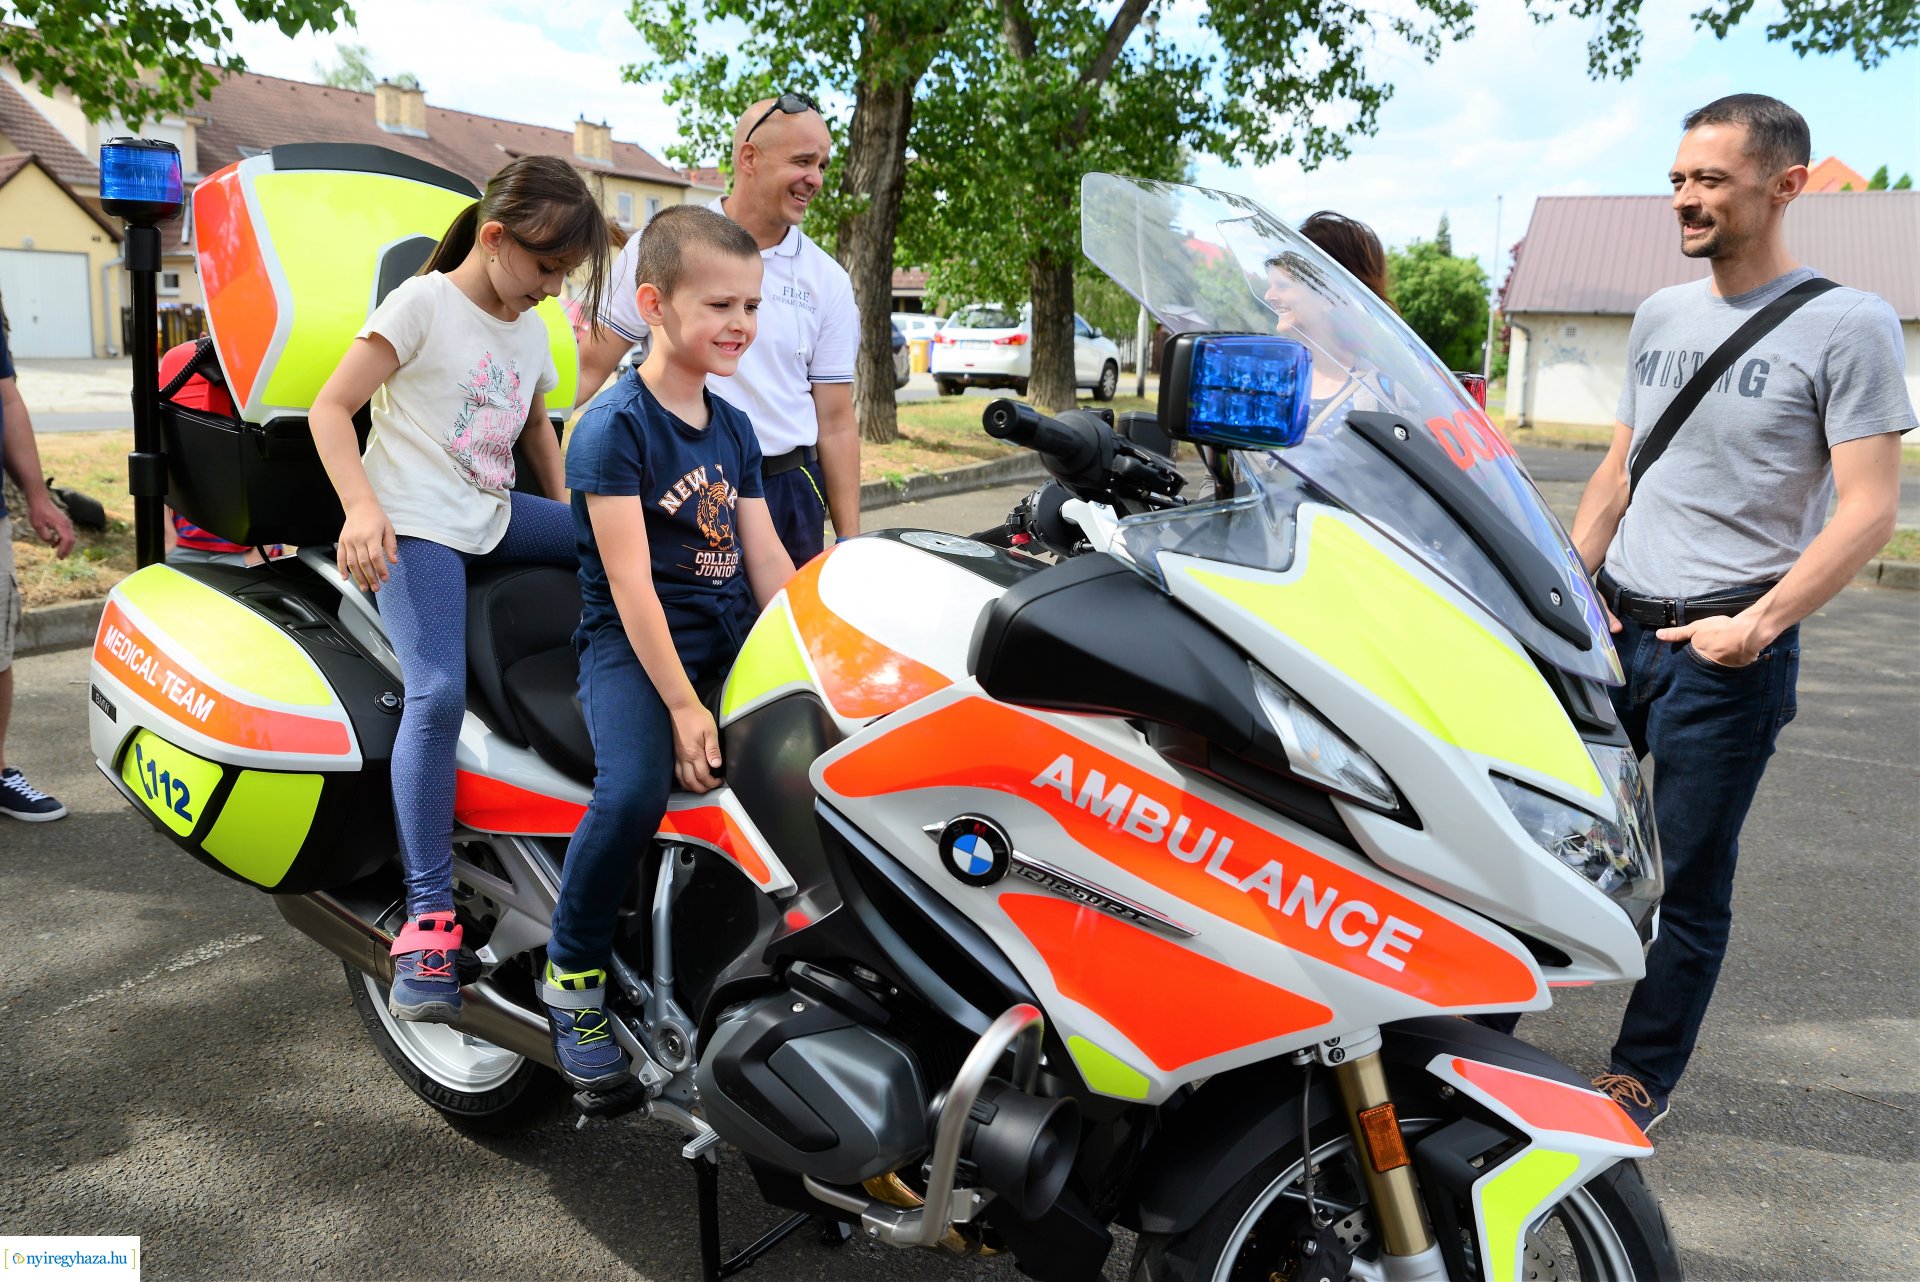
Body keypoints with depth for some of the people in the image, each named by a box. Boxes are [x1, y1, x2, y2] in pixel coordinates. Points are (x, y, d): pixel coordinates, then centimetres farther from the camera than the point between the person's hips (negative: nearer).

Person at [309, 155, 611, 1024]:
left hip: (495, 519, 8)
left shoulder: (531, 330, 15)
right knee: (438, 695, -25)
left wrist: (570, 530, 23)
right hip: (416, 527, -7)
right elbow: (330, 407, -10)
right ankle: (428, 918, -23)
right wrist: (363, 508, -23)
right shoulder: (423, 302, -6)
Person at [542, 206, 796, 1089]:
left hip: (731, 637, 7)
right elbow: (629, 579, -15)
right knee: (635, 792, -31)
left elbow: (766, 559, 11)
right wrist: (684, 707, -20)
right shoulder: (613, 427, -8)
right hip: (632, 645, -6)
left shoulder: (734, 428, 14)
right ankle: (571, 975, -5)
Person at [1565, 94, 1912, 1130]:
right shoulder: (1659, 316, 13)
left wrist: (1756, 625, -17)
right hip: (1611, 629, 5)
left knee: (1687, 882, 3)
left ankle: (1640, 1081, 17)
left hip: (1727, 651, -5)